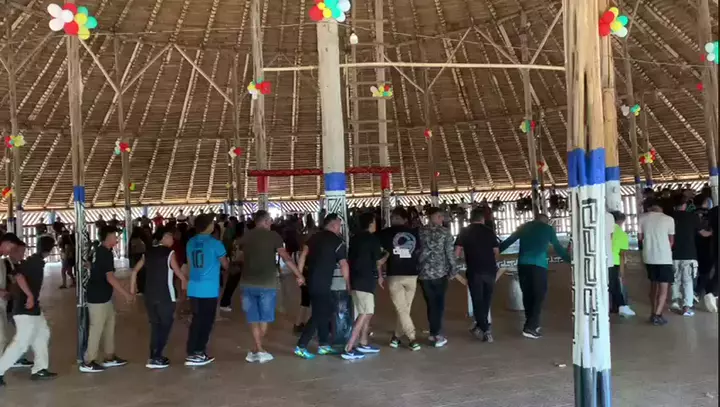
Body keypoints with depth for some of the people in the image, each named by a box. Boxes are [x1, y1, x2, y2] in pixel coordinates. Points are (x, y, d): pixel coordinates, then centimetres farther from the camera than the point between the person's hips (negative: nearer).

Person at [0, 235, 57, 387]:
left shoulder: (36, 261, 12)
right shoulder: (35, 261, -16)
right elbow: (19, 276, -30)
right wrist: (30, 295, -27)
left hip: (33, 308, 10)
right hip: (26, 309, -10)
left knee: (42, 334, 16)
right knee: (21, 343, -7)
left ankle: (39, 370, 21)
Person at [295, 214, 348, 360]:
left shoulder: (315, 237, 11)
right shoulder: (338, 242, -7)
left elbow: (303, 255, 5)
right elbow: (343, 264, -8)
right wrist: (348, 283, 1)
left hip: (311, 281, 8)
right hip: (322, 283, -8)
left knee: (325, 312, 17)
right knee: (319, 315, -2)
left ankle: (323, 345, 22)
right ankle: (301, 346, -4)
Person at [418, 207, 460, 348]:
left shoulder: (419, 232, 3)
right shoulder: (445, 232, -4)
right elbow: (450, 252, -7)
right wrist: (453, 270, 1)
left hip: (424, 273, 3)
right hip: (440, 272, -2)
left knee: (431, 304, 12)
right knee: (439, 304, 4)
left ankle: (434, 332, 16)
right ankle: (437, 334, -2)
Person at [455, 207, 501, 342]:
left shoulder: (464, 232, 1)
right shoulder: (489, 231, 5)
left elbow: (457, 253, -4)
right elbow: (497, 252, 8)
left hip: (474, 271, -2)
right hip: (490, 270, 2)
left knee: (477, 301, 5)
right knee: (486, 299, 18)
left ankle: (486, 331, 0)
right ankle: (481, 326, 29)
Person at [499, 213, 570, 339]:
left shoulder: (524, 227, 20)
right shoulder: (548, 228, 14)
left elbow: (508, 242, 18)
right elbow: (558, 247, 19)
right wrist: (570, 259, 31)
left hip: (523, 264, 4)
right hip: (538, 265, -3)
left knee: (527, 295, 13)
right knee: (539, 296, 1)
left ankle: (532, 324, 22)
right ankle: (530, 327, -9)